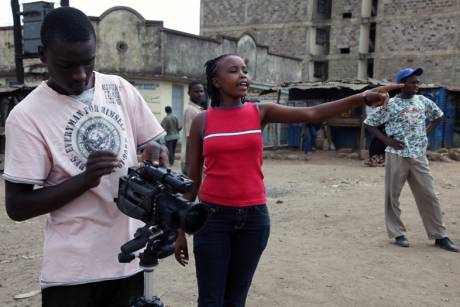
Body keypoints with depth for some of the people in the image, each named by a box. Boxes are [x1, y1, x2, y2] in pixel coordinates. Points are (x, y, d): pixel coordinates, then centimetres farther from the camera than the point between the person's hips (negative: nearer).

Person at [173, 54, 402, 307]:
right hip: (213, 215, -1)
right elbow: (193, 177, 4)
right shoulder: (202, 121, 1)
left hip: (254, 216, 1)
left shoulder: (260, 112, 3)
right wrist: (181, 230, 5)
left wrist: (361, 98, -18)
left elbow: (311, 114, -7)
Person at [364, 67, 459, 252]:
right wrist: (386, 140, -9)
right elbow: (369, 122, -2)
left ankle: (439, 236, 13)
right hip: (397, 156, -3)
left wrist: (426, 132, 9)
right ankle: (398, 234, 14)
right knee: (392, 195, 2)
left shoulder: (423, 101, 6)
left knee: (429, 196, 4)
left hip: (419, 156, 3)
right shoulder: (389, 105, -6)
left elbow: (439, 115, 23)